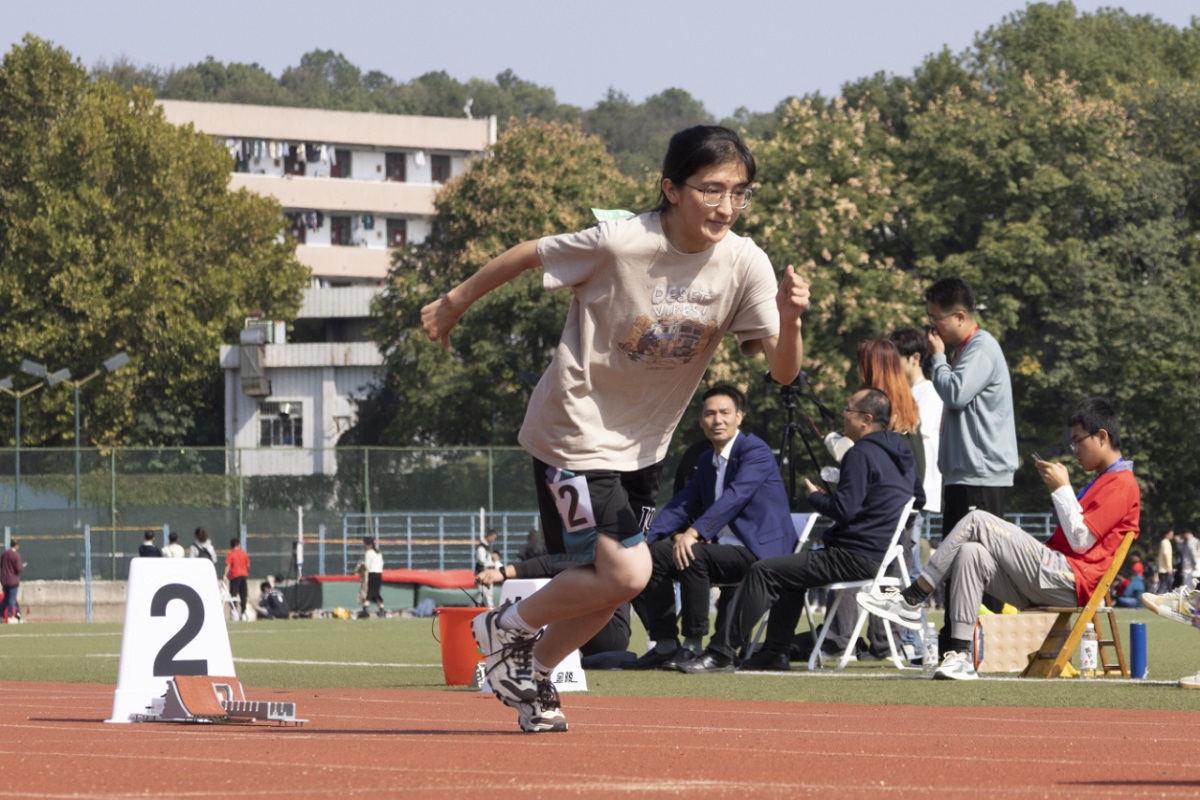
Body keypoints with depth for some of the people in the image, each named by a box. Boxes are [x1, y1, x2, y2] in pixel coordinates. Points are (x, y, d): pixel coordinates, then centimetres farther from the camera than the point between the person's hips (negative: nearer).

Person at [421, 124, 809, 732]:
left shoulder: (744, 265, -13)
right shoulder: (619, 245, -26)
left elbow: (783, 371, -17)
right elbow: (528, 255, -10)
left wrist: (790, 318, -39)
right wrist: (455, 302, 3)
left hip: (642, 446, 6)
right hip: (576, 434, -6)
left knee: (611, 583, 13)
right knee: (626, 575, -16)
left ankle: (535, 671, 39)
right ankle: (507, 626, 10)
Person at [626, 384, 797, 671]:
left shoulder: (756, 451, -8)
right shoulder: (707, 463, 19)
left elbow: (735, 496, -23)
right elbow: (680, 506, 15)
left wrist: (694, 533, -35)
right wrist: (644, 541, -2)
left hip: (760, 551, -9)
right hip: (721, 547, 9)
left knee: (693, 555, -32)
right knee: (653, 556, -5)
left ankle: (693, 645, -23)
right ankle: (665, 644, -4)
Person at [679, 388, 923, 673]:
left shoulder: (861, 454, -16)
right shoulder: (903, 454, 14)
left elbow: (843, 509, -22)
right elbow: (919, 499, 28)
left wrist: (814, 496, -2)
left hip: (856, 558, -10)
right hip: (883, 559, 10)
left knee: (764, 572, -10)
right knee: (789, 572, 30)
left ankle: (721, 654, -13)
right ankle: (774, 651, 28)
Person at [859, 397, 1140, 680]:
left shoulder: (1122, 483, -3)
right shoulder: (1102, 481, 30)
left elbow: (1081, 540, -11)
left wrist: (1062, 489, -5)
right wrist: (1056, 490, 16)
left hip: (1068, 581, -10)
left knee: (978, 521, -13)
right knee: (972, 554, -12)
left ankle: (911, 601, -11)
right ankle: (961, 657, -23)